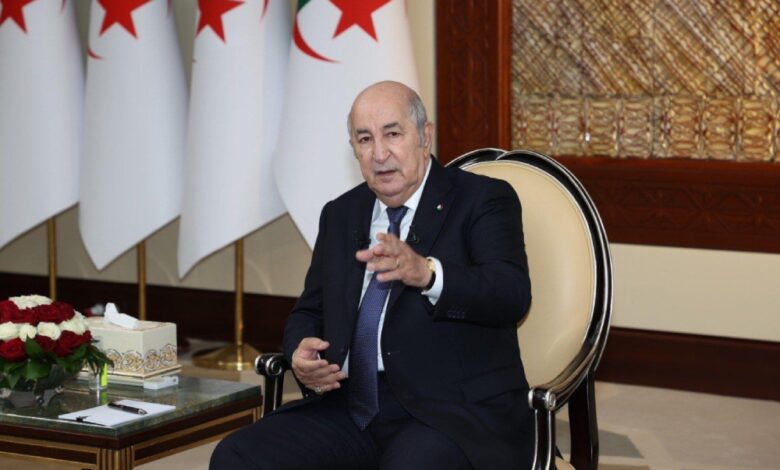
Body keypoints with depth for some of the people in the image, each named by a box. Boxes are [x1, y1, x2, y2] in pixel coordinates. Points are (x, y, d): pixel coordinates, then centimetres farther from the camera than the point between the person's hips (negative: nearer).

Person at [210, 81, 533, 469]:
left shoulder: (483, 200, 0)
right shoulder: (340, 215, 18)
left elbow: (513, 293, -16)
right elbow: (308, 313, 24)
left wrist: (428, 274, -36)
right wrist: (302, 352, -2)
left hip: (454, 412, -5)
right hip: (352, 406, 5)